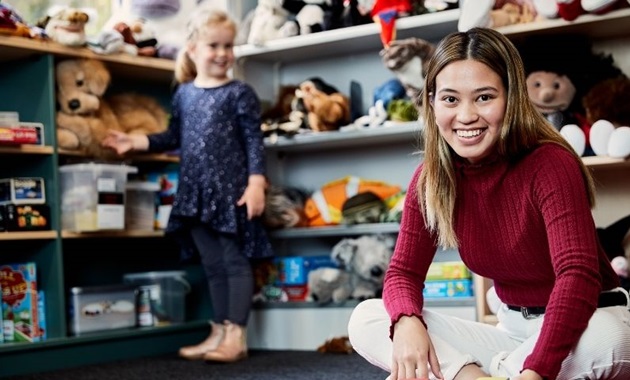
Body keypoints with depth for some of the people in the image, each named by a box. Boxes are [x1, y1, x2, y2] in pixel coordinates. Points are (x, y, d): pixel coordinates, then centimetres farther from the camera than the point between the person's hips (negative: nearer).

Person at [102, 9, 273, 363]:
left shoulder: (240, 93, -4)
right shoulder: (183, 93, 11)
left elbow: (254, 143, -8)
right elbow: (174, 137, 18)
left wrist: (256, 184, -16)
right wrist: (136, 141, 10)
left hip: (231, 190, -6)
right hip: (195, 192, 6)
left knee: (235, 261, -2)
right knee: (212, 264, 11)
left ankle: (236, 335, 1)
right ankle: (220, 332, 19)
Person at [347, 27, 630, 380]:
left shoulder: (550, 165, -21)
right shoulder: (430, 180, -5)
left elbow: (578, 274, -32)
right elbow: (404, 271, -6)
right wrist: (407, 323, -31)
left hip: (587, 321, -4)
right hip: (513, 330, 5)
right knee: (366, 320, -10)